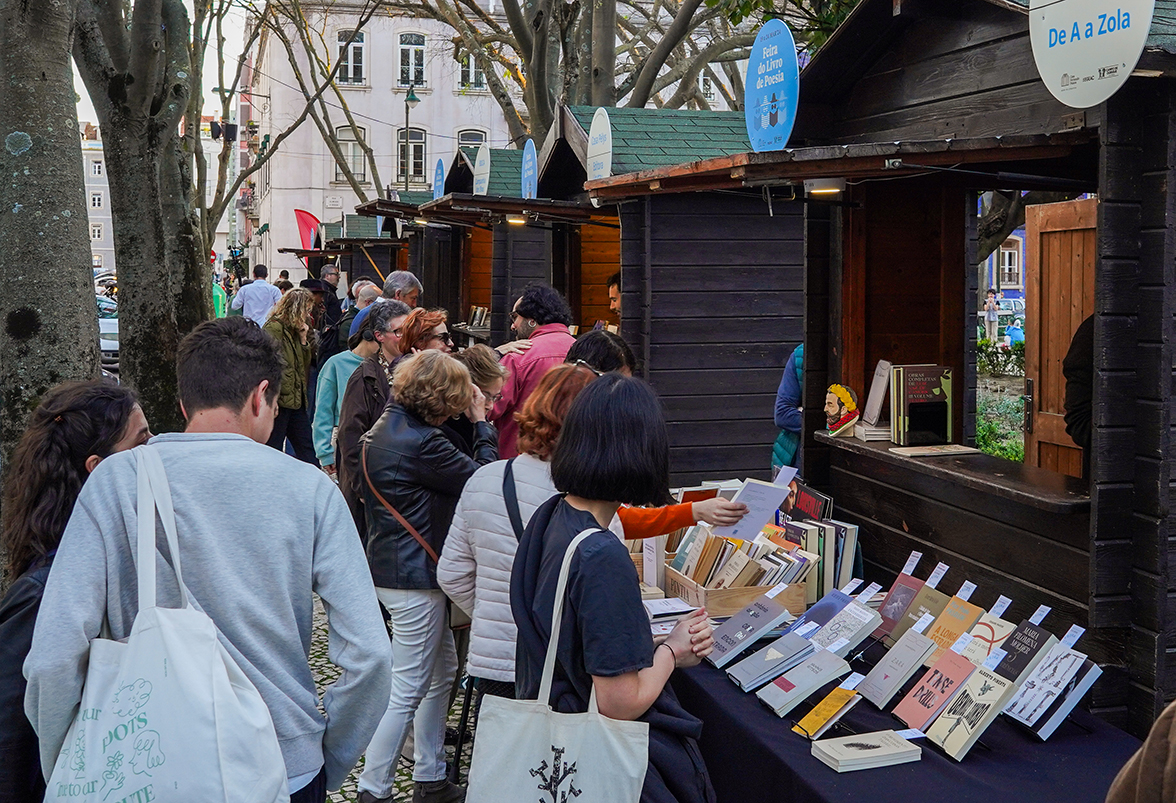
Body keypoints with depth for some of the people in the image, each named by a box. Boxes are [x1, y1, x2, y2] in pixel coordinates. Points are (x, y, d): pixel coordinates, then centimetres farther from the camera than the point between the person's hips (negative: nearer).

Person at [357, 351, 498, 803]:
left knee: (442, 673, 21)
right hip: (413, 579, -11)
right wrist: (482, 424, -4)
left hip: (389, 566, 11)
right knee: (406, 692, -1)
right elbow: (482, 479, -14)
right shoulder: (422, 443, -24)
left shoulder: (383, 430, 8)